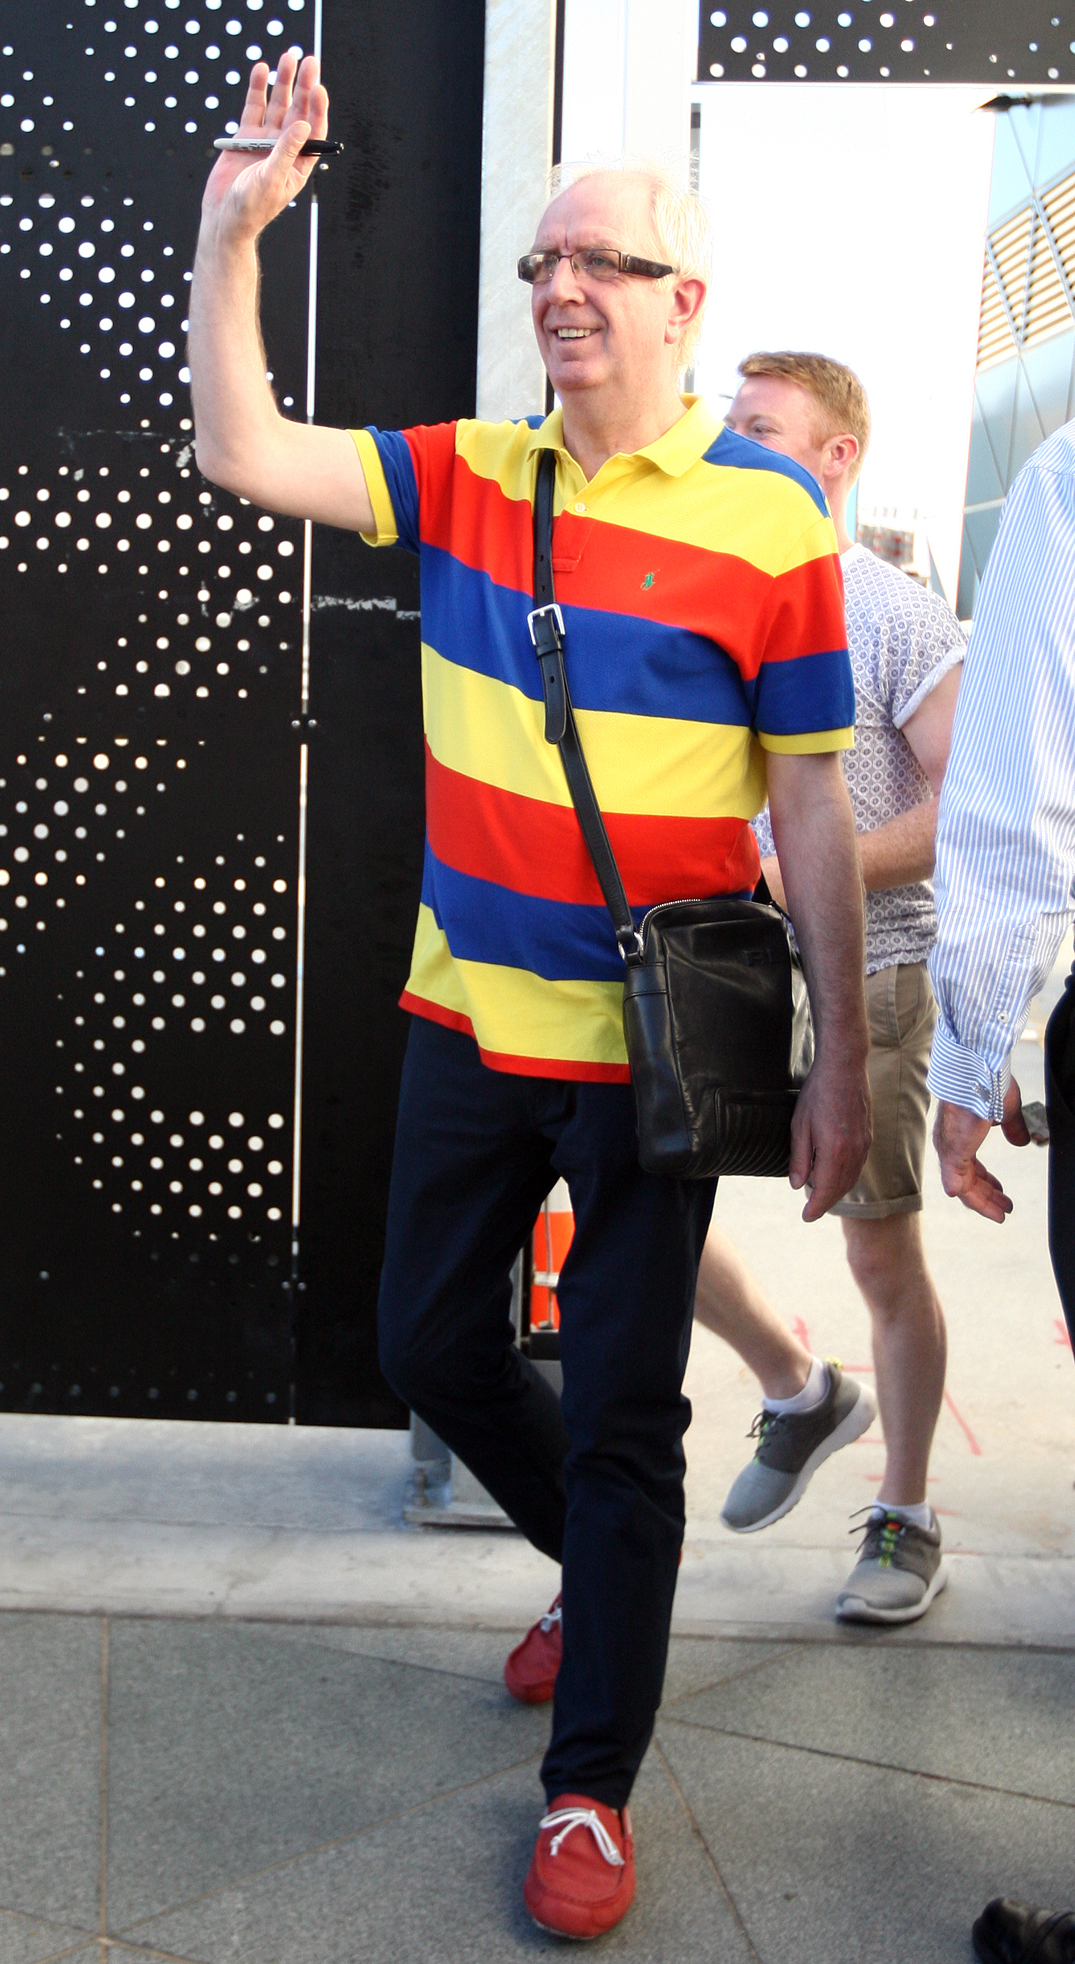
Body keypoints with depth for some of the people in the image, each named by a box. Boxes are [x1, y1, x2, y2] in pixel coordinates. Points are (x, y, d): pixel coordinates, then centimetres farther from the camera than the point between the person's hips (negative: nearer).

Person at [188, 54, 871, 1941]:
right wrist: (230, 228, -13)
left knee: (619, 1412, 5)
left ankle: (593, 1782, 23)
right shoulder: (465, 474, 3)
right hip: (467, 1018, 5)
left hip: (651, 1046, -5)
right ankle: (612, 1568, 45)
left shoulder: (769, 521, -9)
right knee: (431, 1342, 18)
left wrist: (839, 1062, -8)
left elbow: (810, 808, -8)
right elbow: (242, 453, -3)